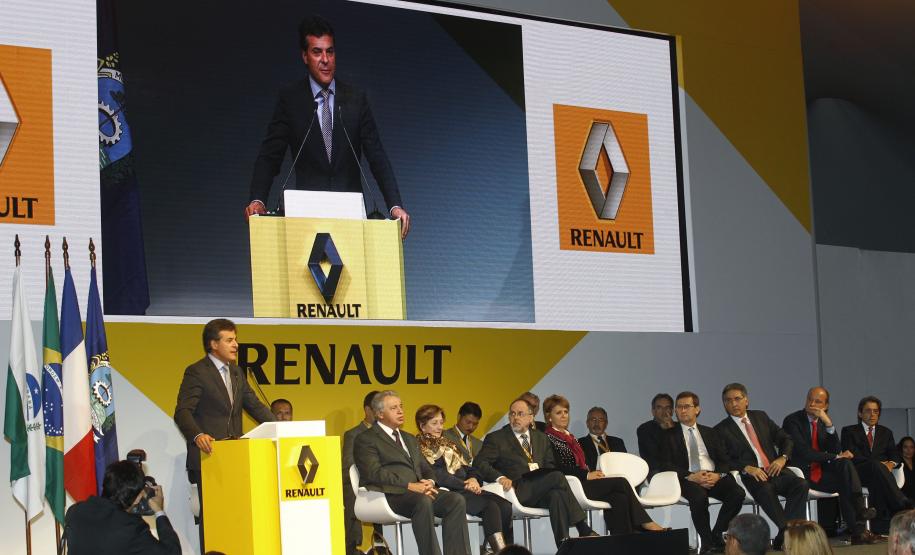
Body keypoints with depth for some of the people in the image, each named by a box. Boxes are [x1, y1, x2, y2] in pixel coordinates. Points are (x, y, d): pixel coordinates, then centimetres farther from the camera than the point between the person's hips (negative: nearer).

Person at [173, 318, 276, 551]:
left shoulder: (236, 372, 17)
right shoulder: (196, 373, -7)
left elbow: (254, 405, 18)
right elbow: (182, 412, -15)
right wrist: (197, 436, -34)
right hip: (208, 455, -7)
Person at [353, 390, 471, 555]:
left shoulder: (410, 439, 30)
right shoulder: (366, 440, 5)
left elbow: (426, 469, 25)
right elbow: (374, 473, -10)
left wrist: (429, 482, -1)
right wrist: (409, 486, -19)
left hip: (419, 491, 7)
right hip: (390, 495, -7)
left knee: (456, 500, -20)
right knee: (423, 501, -37)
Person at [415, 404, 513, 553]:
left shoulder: (448, 444, 30)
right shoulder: (418, 447, 4)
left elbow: (466, 467, 23)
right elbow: (434, 474, -9)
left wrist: (473, 479, -1)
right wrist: (464, 484, -14)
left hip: (466, 490, 7)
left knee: (504, 506, -21)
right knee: (491, 505, -30)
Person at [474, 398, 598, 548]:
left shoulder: (541, 438, 26)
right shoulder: (495, 438, 10)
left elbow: (550, 466, 25)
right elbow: (479, 463, -2)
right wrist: (500, 477, -20)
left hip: (541, 489, 5)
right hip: (517, 491, -4)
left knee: (557, 494, -33)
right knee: (557, 477, -28)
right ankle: (583, 529, -27)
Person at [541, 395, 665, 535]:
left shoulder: (569, 437, 24)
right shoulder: (548, 438, -3)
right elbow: (559, 468, -14)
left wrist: (593, 473, 0)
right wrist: (587, 475, -15)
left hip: (583, 481, 8)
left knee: (619, 497, -18)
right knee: (621, 483, -19)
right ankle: (645, 523, -13)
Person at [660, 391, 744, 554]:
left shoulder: (710, 433, 23)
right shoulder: (669, 436, 13)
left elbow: (725, 460, 14)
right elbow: (666, 465, 1)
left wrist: (718, 475, -10)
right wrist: (691, 476, -14)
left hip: (714, 477, 3)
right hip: (688, 479, -3)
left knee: (737, 493, -27)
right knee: (699, 496, -38)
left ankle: (716, 535, -14)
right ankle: (706, 542, -24)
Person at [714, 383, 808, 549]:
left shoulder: (760, 417, 19)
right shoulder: (721, 430, 7)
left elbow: (786, 439, 19)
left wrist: (782, 458, -2)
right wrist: (747, 468, -18)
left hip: (775, 471, 4)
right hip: (751, 477, -4)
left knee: (801, 484, -26)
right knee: (765, 490, -38)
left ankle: (783, 538, -29)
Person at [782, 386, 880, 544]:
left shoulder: (824, 422, 12)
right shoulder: (792, 421, -7)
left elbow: (836, 451, 0)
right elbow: (803, 452, -18)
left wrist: (829, 424, -13)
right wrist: (835, 458, -13)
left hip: (819, 472, 5)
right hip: (801, 474, -5)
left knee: (845, 463, -25)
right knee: (845, 484, -26)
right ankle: (858, 531, -25)